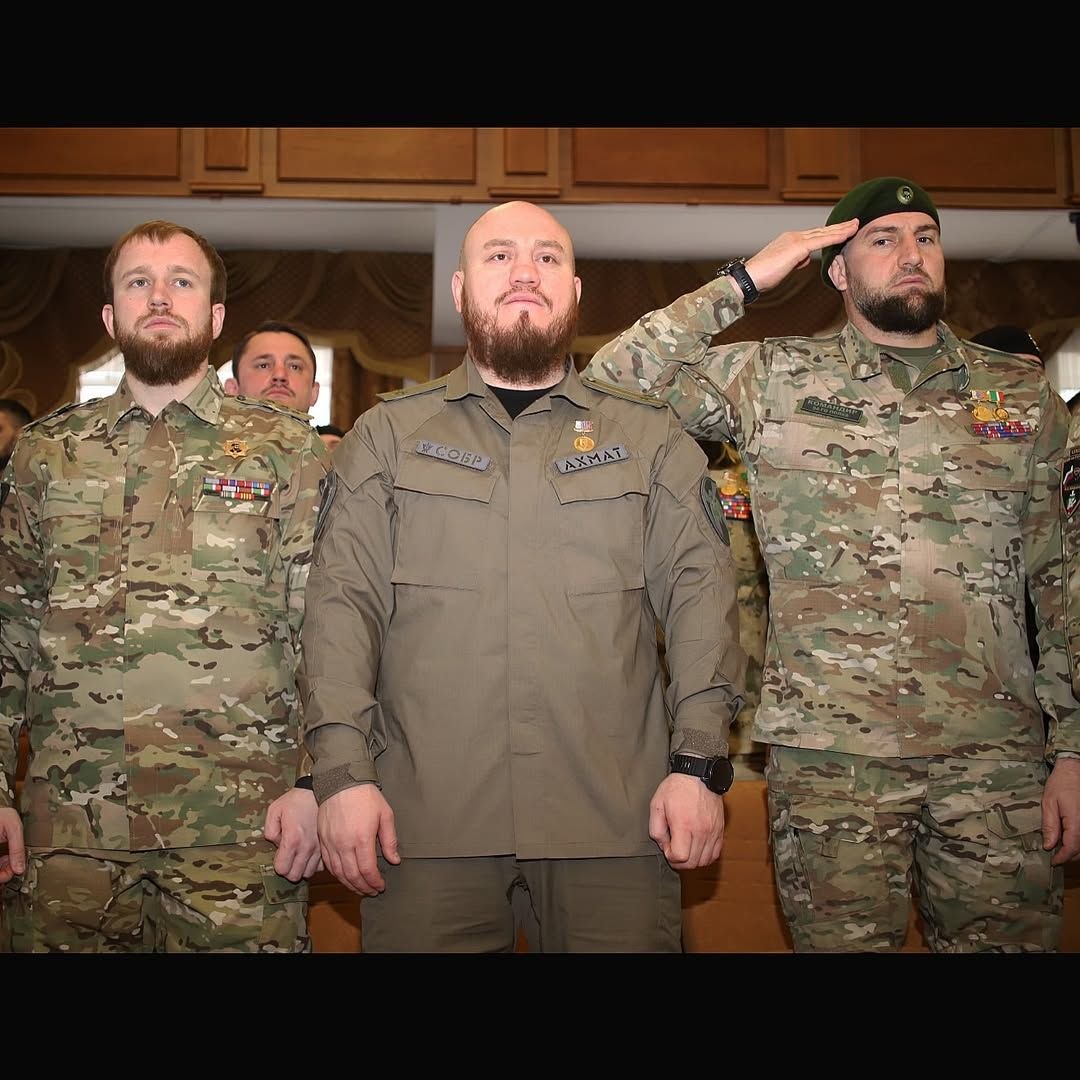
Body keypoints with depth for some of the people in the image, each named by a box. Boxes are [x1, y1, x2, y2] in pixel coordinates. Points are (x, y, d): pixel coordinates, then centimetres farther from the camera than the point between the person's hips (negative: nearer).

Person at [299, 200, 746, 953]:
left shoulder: (650, 436, 11)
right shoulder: (389, 433, 10)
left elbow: (701, 594, 5)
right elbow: (343, 603, 4)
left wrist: (700, 762, -5)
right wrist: (343, 771, -5)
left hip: (616, 817, 1)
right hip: (425, 815, 0)